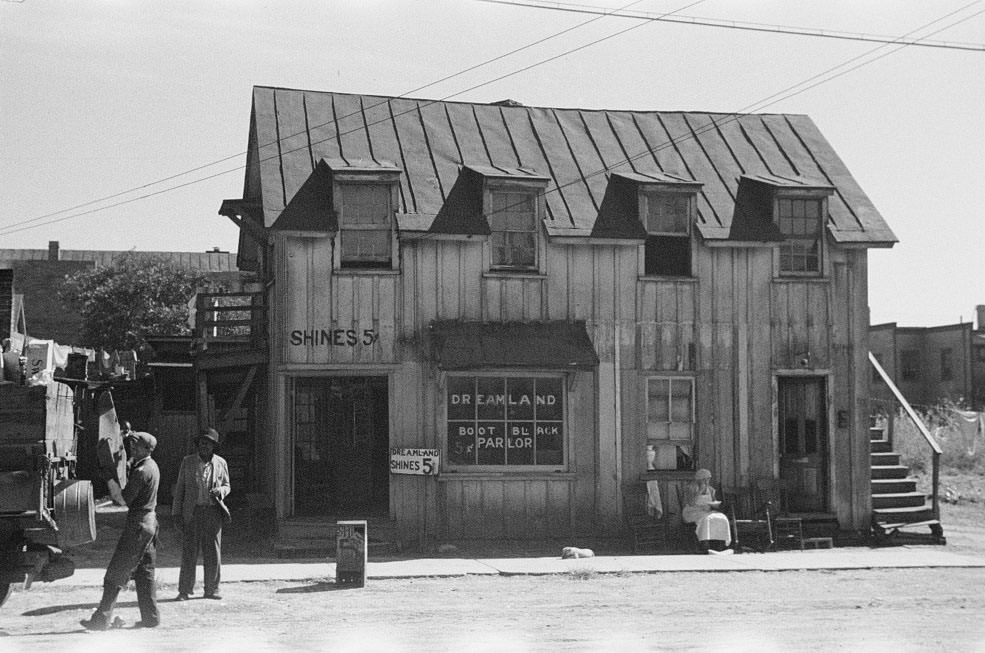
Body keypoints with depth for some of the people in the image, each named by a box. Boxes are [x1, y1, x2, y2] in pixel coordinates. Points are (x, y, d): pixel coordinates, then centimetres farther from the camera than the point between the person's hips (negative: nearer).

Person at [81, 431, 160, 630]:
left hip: (137, 524, -10)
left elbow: (124, 499, -17)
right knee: (145, 572, 13)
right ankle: (151, 617, 15)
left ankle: (102, 618, 0)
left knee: (115, 574, -3)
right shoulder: (152, 466, 12)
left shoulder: (141, 471, -19)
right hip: (150, 521, 10)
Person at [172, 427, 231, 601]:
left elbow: (227, 486, 16)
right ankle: (184, 590, 6)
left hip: (213, 513, 1)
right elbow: (180, 487, 7)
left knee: (213, 553, 3)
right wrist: (176, 512, 2)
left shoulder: (220, 463, 8)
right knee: (189, 552, -2)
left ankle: (211, 589, 14)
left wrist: (220, 491, -9)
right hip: (191, 512, -1)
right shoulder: (188, 461, 5)